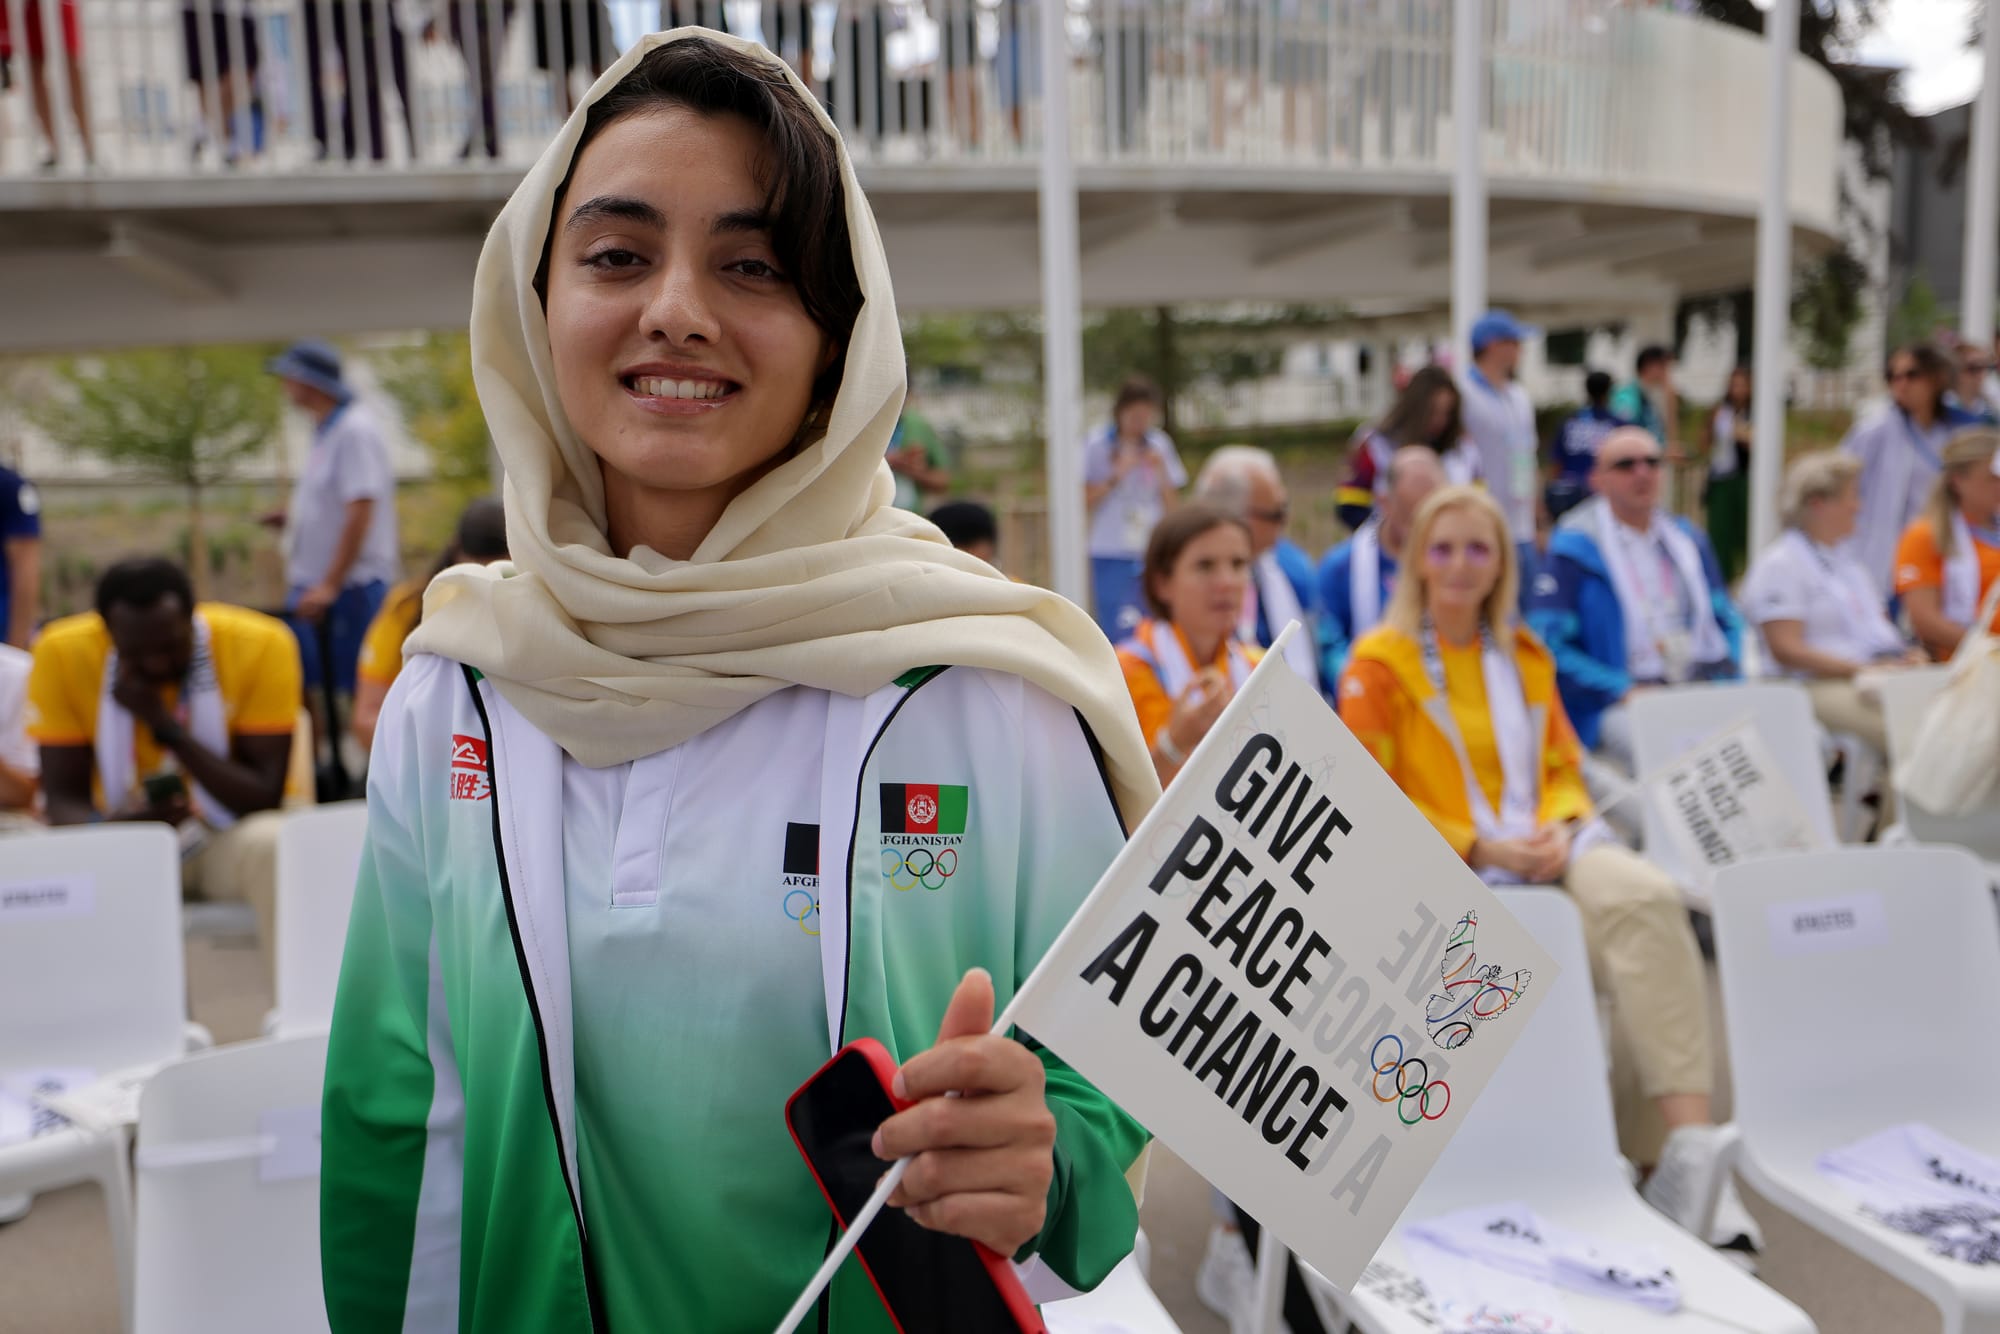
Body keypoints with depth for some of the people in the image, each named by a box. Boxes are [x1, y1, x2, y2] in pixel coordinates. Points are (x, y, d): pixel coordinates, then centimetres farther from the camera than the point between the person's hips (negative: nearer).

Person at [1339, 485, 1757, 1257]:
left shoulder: (1525, 655, 18)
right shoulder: (1379, 661, 1)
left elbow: (1564, 770, 20)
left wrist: (1559, 827, -4)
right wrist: (1478, 846, -13)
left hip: (1549, 847, 5)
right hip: (1447, 869, -5)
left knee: (1647, 897, -28)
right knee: (1621, 929, -29)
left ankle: (1691, 1141, -30)